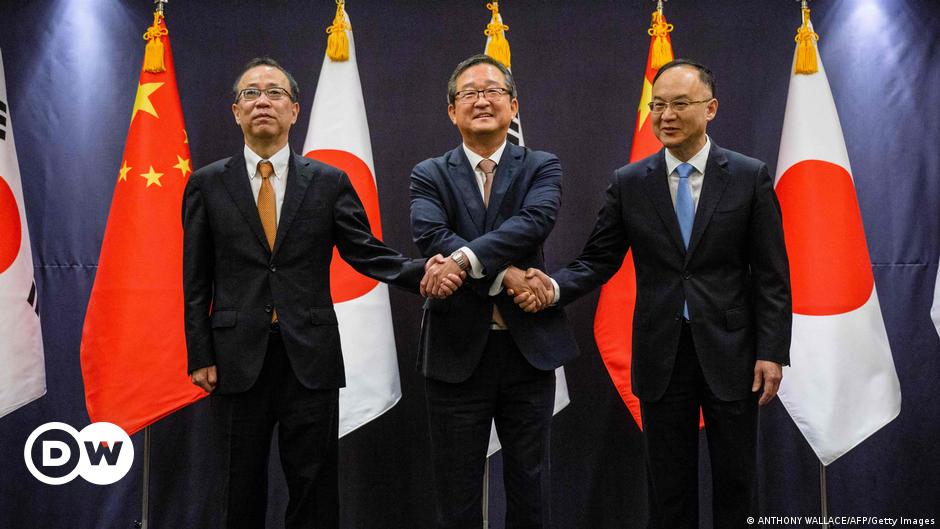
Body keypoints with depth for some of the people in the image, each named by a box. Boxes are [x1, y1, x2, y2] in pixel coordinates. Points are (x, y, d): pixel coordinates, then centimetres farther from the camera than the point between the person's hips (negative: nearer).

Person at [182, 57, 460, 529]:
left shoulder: (329, 182, 4)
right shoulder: (207, 184, 4)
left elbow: (367, 253, 0)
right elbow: (196, 281, 5)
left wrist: (421, 272, -18)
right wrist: (200, 357, 0)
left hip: (310, 360, 0)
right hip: (238, 361, 0)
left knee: (315, 489, 7)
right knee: (244, 489, 12)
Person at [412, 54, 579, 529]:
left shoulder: (541, 167, 4)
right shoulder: (429, 175, 3)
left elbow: (536, 221, -17)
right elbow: (430, 237, -15)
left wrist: (465, 258, -26)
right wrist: (504, 276, -21)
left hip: (529, 348, 1)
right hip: (456, 351, 0)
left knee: (529, 486, 14)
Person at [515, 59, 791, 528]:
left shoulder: (750, 176, -2)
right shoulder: (629, 183, 2)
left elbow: (771, 274, -2)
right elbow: (598, 260, 1)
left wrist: (772, 351, -7)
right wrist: (555, 287, -19)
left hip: (730, 353, -1)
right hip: (661, 355, 1)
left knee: (736, 482, 10)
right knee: (669, 488, 11)